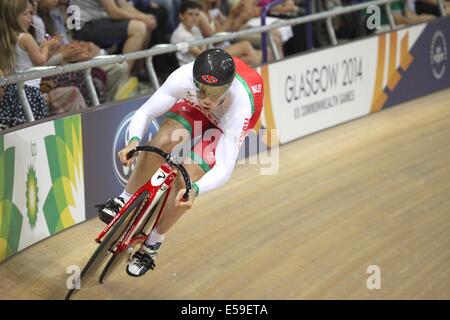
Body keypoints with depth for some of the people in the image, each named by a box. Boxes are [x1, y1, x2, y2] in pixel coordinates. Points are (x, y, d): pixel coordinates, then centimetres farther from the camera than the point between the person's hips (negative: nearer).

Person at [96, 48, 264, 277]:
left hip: (227, 120, -2)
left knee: (187, 179, -18)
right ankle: (125, 200, -4)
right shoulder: (184, 77, -39)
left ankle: (153, 243, 5)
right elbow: (144, 112, -29)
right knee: (164, 140, -28)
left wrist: (195, 190, -61)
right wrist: (134, 141, -51)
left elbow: (225, 168, -43)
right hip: (193, 106, 3)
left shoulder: (239, 106, -43)